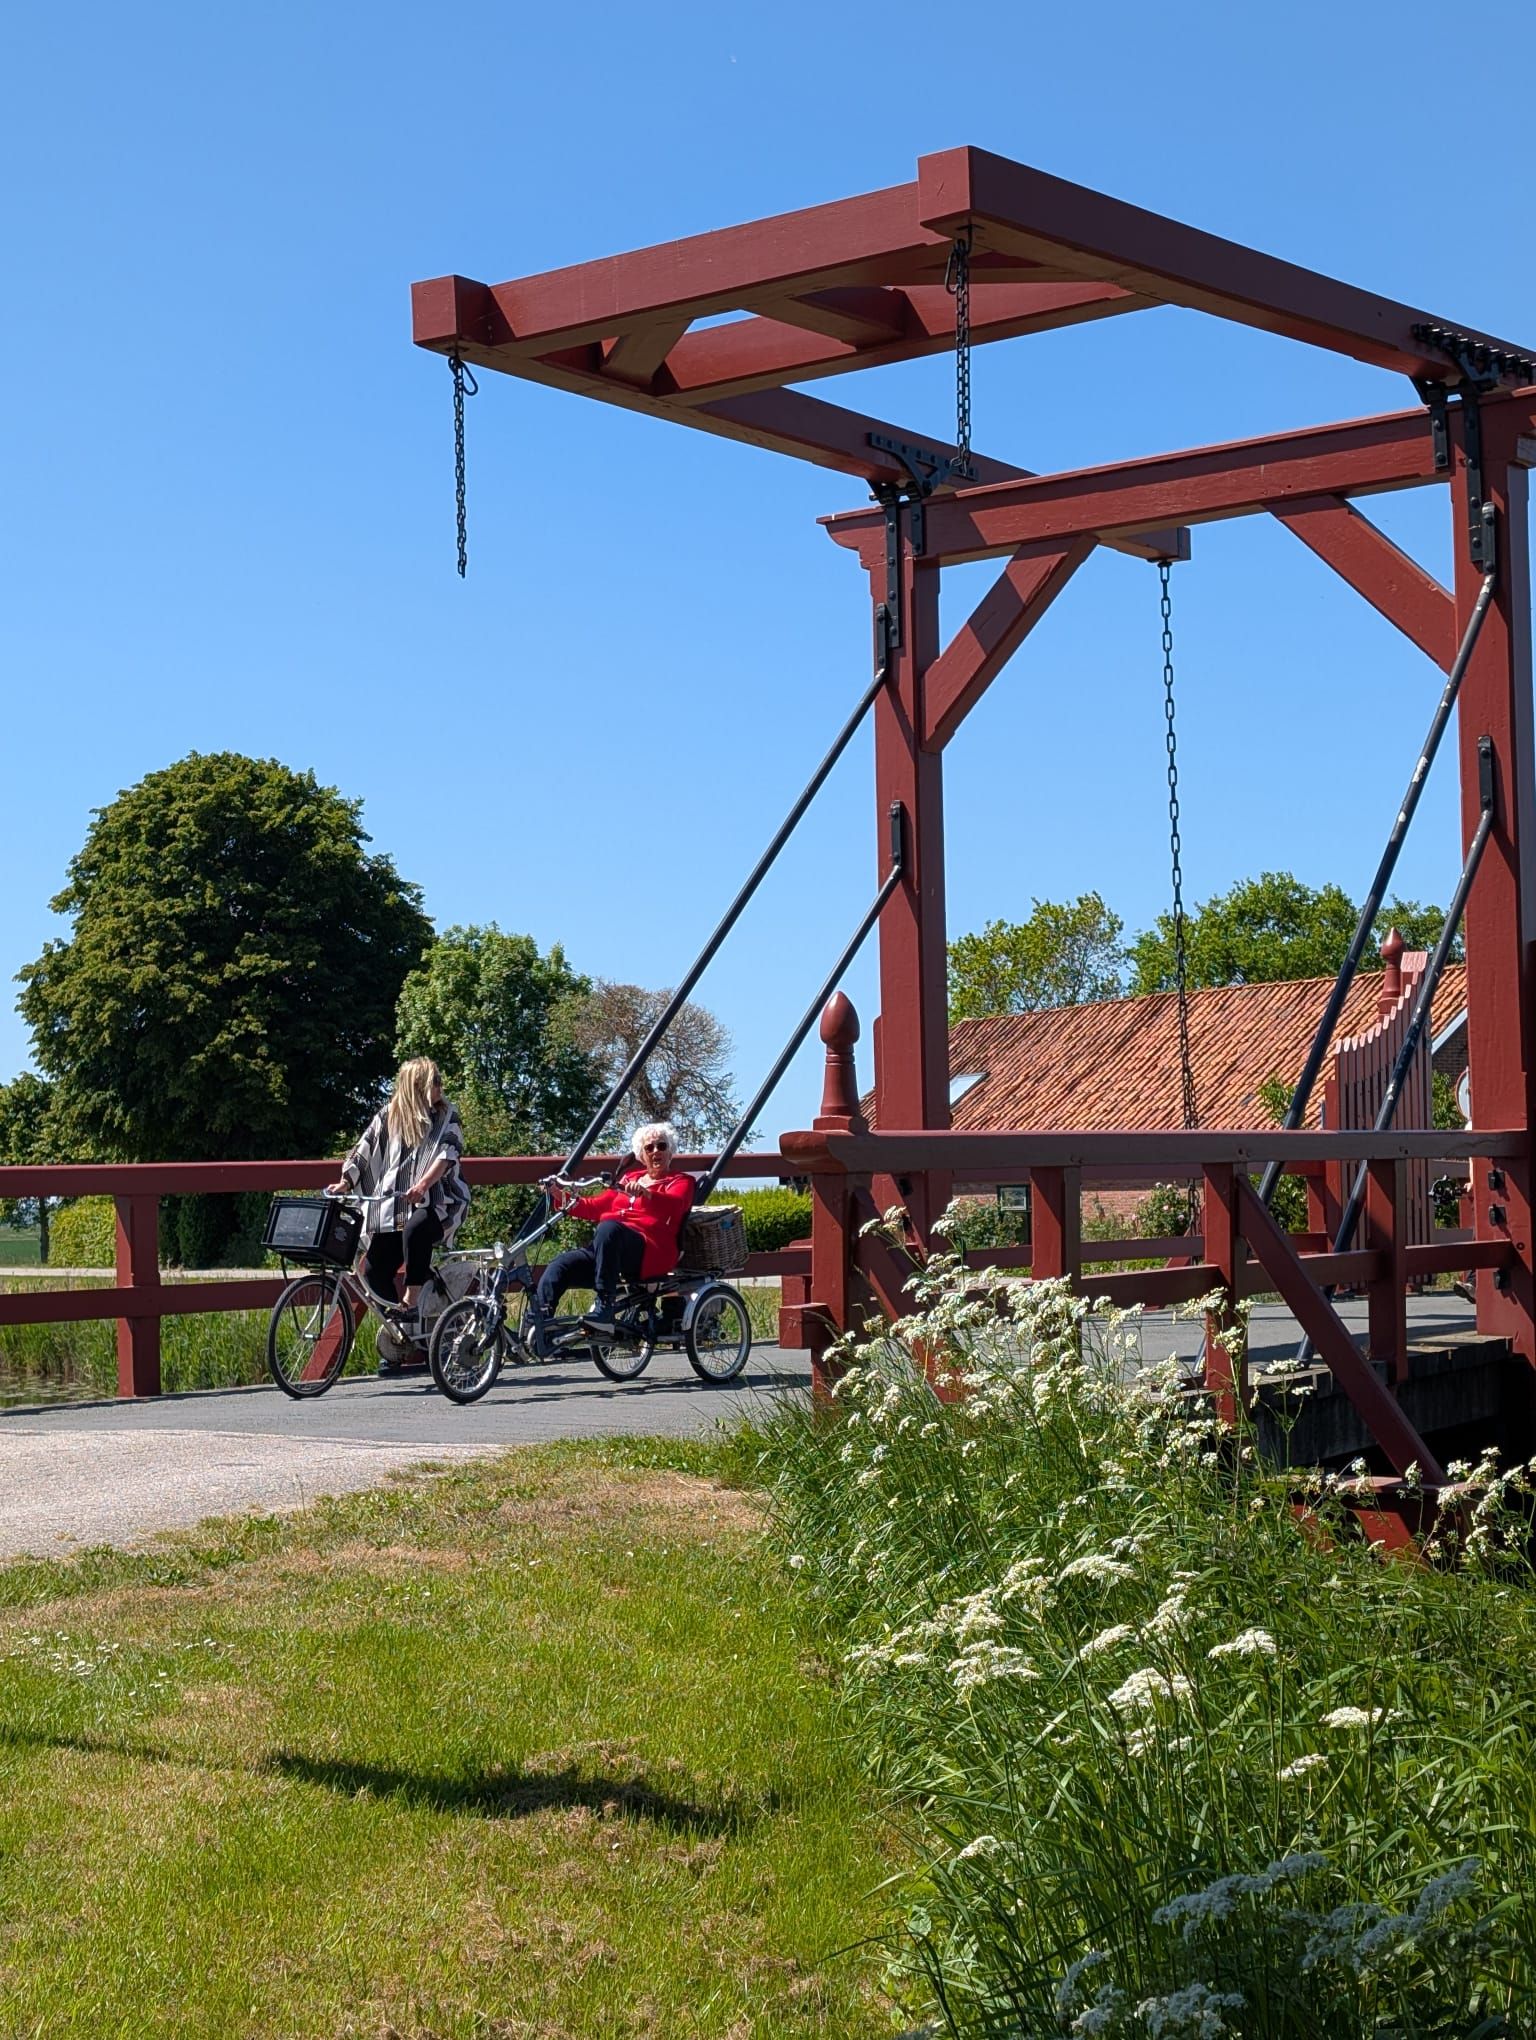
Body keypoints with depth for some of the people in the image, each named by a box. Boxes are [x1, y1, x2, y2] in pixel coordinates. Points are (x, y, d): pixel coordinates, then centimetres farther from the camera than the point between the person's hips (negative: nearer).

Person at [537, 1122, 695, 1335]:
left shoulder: (680, 1182, 15)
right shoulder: (630, 1178, 31)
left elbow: (674, 1205, -9)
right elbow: (597, 1207, 27)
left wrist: (646, 1194, -29)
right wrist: (562, 1199, 11)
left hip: (651, 1255, -6)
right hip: (607, 1249, 6)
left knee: (609, 1227, -37)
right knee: (560, 1265, -21)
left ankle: (604, 1309, -43)